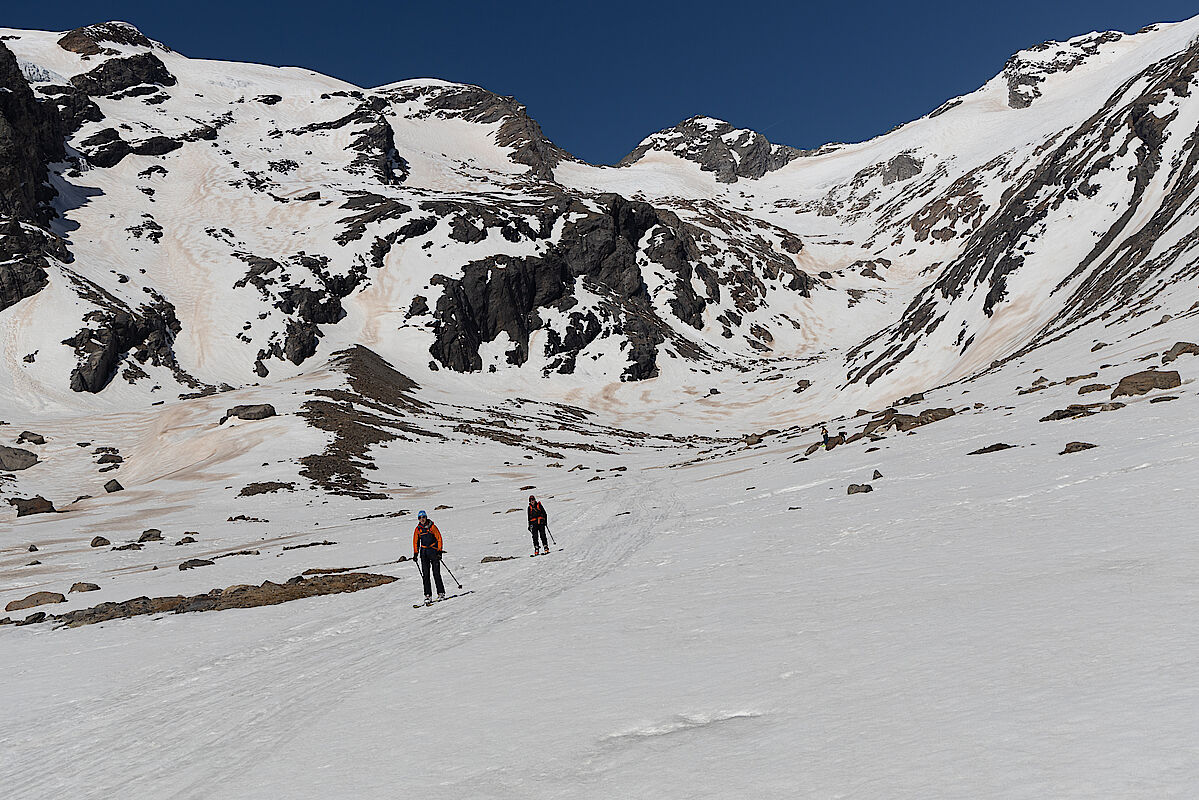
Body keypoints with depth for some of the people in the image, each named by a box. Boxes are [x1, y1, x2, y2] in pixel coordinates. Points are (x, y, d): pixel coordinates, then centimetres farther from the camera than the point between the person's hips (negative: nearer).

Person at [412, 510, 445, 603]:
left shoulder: (432, 527, -5)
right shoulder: (418, 529, 6)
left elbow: (439, 538, -4)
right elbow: (415, 541, 16)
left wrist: (439, 551, -11)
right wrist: (415, 553, 8)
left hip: (434, 551, -3)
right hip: (424, 552, 4)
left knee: (436, 573, -6)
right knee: (425, 574, -2)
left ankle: (441, 593, 2)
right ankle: (428, 595, -1)